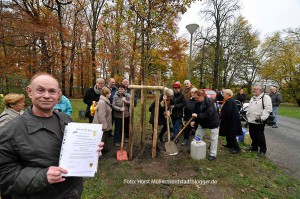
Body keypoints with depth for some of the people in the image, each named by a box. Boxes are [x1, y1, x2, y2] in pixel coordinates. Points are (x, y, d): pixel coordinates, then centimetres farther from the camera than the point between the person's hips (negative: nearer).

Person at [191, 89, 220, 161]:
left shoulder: (210, 101, -27)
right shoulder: (197, 103, -8)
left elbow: (208, 114, -36)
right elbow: (197, 114, -2)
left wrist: (197, 115, -37)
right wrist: (195, 122, -16)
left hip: (213, 121, -6)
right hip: (203, 122, 6)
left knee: (213, 138, 2)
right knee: (197, 135, 10)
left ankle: (213, 154, 15)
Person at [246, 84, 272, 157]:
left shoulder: (265, 97, -8)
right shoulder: (253, 98, 18)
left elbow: (268, 109, -17)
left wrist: (262, 118, -23)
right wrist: (247, 116, 16)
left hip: (259, 122, -8)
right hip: (251, 120, 8)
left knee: (260, 136, 1)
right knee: (253, 135, 16)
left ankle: (263, 150, 17)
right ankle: (254, 147, 31)